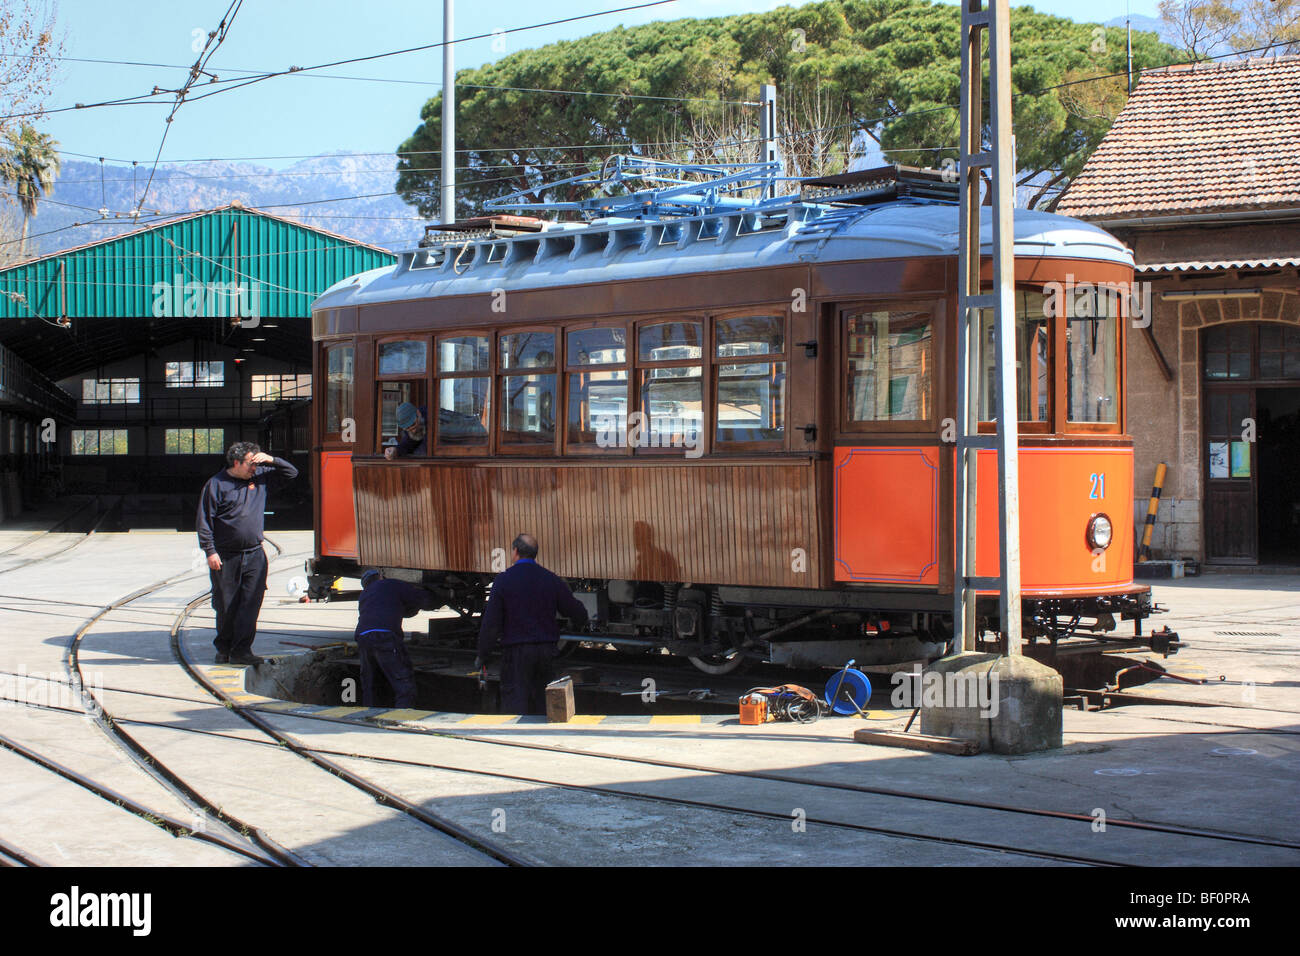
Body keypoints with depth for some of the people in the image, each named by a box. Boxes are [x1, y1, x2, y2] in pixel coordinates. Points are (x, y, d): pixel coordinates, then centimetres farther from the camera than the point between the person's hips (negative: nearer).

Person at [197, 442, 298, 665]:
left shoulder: (260, 476, 8)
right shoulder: (217, 484, -4)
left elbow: (291, 473, 17)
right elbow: (204, 520, -4)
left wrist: (271, 460, -2)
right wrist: (210, 551, -10)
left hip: (255, 555, 3)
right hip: (226, 557, -3)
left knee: (251, 602, -7)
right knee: (226, 605, 5)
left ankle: (241, 650, -5)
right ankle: (224, 648, 21)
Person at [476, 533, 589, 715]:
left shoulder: (504, 580, -7)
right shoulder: (551, 580, 4)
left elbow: (491, 623, -8)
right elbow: (578, 613, 9)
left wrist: (482, 655, 0)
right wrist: (577, 625, 33)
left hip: (516, 650, -4)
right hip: (547, 649, 4)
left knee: (514, 705, -6)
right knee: (540, 702, 15)